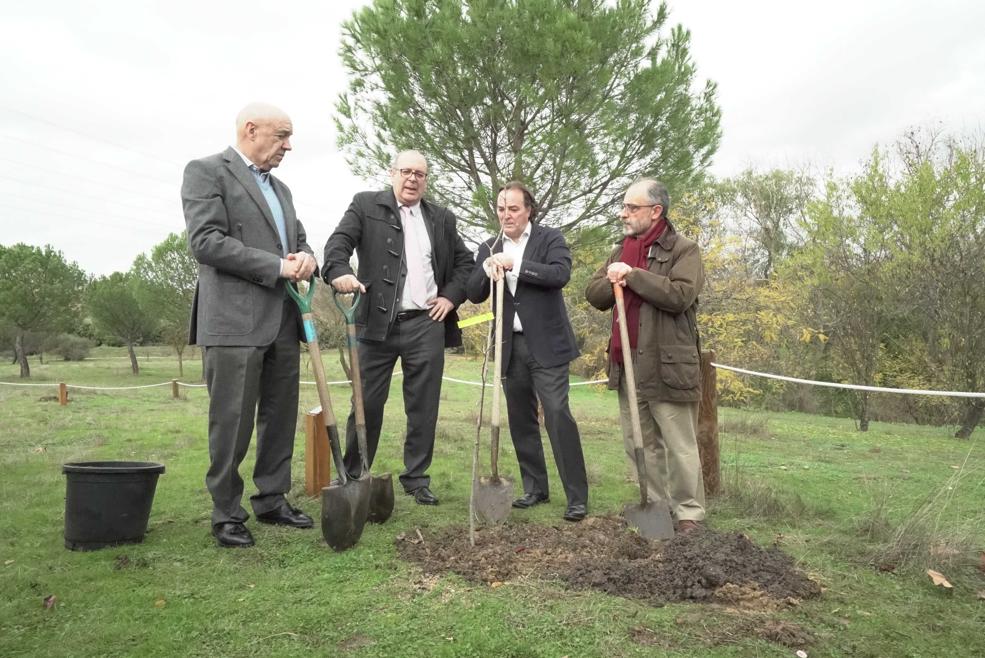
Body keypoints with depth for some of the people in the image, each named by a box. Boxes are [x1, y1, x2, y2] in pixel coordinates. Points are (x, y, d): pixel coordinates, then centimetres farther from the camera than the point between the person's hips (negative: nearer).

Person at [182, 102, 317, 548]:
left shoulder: (280, 189, 23)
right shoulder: (206, 172, -1)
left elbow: (299, 240, 25)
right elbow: (205, 240, -13)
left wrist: (305, 258, -1)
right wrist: (278, 267, -14)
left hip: (283, 322, 8)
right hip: (234, 320, -7)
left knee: (280, 418, 11)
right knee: (231, 423, -1)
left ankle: (272, 501, 23)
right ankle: (226, 514, 11)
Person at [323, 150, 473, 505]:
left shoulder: (442, 218, 16)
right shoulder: (366, 205, 6)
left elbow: (465, 261, 22)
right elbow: (339, 241, -7)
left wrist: (451, 296, 7)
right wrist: (340, 272, -27)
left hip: (427, 323, 3)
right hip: (377, 322, -2)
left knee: (423, 406, 6)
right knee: (366, 402, 3)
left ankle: (417, 477, 18)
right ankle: (352, 476, 17)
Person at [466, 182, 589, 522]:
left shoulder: (550, 238, 0)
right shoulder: (489, 249, 11)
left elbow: (561, 274, -17)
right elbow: (474, 295, 4)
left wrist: (514, 264, -20)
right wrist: (487, 268, -14)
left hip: (546, 344, -5)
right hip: (511, 347, 5)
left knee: (557, 415, -10)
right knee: (521, 421, 11)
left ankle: (577, 497, -2)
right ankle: (536, 488, 25)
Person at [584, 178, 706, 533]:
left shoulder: (683, 249, -4)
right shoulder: (620, 251, 17)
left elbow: (680, 295, -20)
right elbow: (593, 294, 13)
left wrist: (633, 275, -17)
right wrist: (612, 282, -9)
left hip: (667, 365, -7)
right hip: (627, 364, 7)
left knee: (679, 445, 1)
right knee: (637, 442, 13)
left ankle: (688, 512, 13)